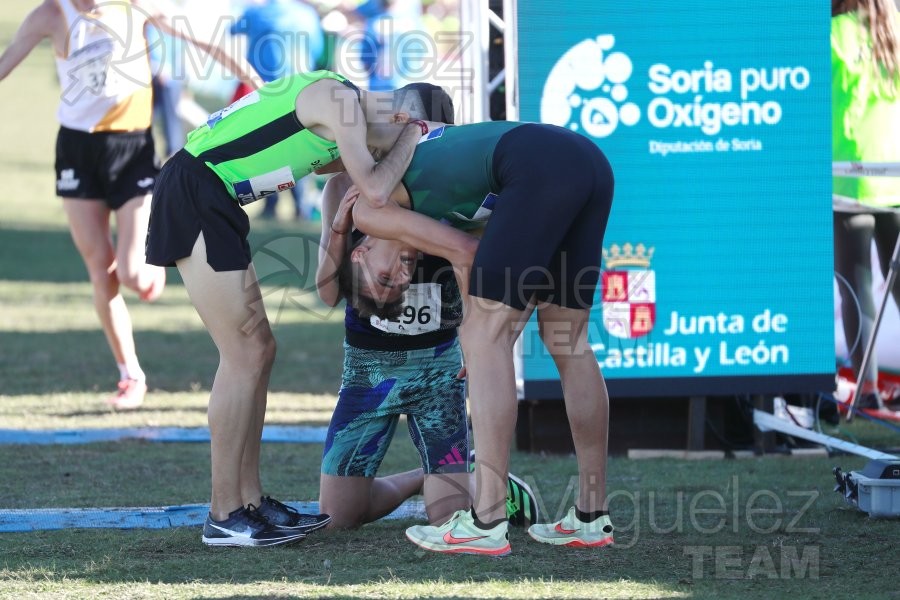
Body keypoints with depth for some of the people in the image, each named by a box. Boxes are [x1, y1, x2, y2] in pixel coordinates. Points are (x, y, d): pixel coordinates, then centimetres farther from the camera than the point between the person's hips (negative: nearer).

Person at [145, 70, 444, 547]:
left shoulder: (342, 102, 17)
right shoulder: (341, 102, -12)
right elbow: (375, 190, -19)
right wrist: (410, 138, -2)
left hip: (207, 200, 10)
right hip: (194, 194, -10)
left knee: (257, 350, 12)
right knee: (244, 355, -8)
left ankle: (249, 501, 16)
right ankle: (224, 517, -4)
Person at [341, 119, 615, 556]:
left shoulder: (368, 209, 11)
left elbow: (465, 253, 5)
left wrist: (477, 330, 16)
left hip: (540, 167, -9)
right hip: (589, 159, 9)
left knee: (485, 339, -4)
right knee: (566, 342, 15)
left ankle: (485, 524, -8)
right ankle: (591, 517, 17)